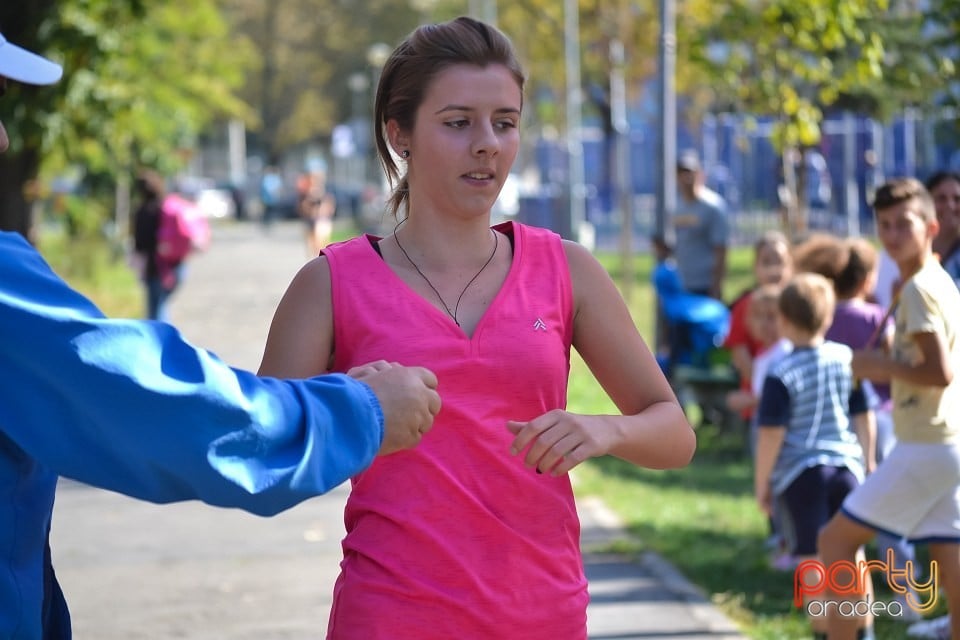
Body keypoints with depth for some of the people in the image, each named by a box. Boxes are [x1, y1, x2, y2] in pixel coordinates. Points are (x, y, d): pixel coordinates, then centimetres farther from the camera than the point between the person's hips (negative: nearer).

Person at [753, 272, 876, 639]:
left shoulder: (782, 374, -14)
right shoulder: (848, 359, 1)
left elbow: (771, 434, -13)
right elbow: (863, 416, 9)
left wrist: (761, 482, -3)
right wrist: (868, 461, 20)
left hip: (801, 472, -5)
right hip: (847, 465, 5)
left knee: (813, 558, 0)